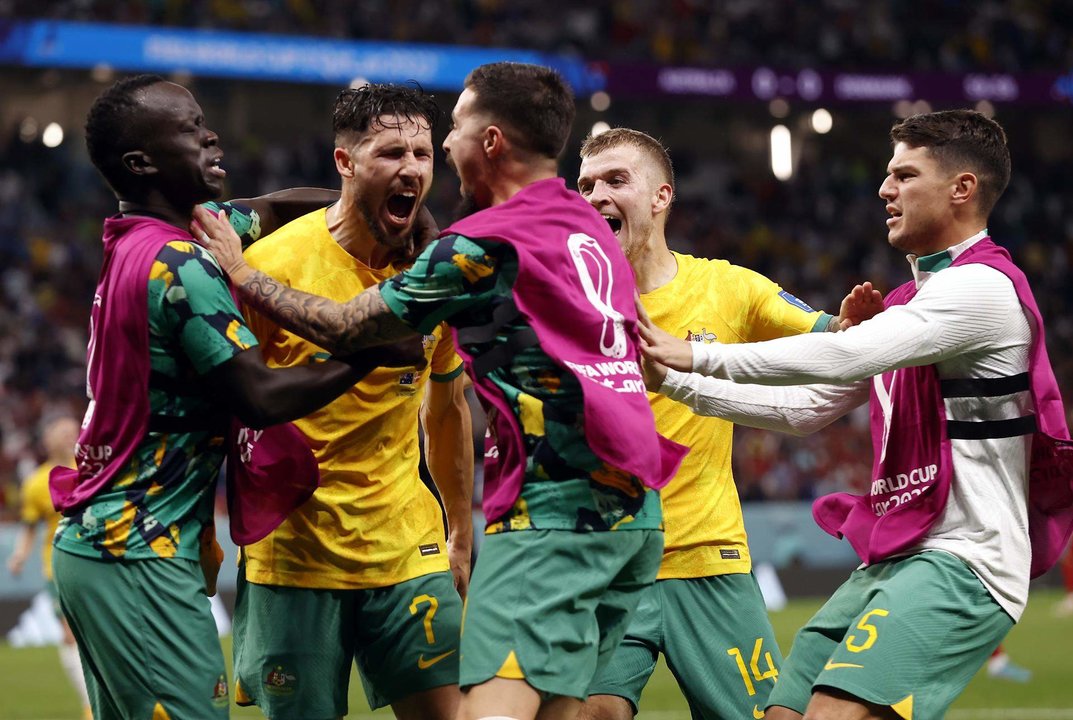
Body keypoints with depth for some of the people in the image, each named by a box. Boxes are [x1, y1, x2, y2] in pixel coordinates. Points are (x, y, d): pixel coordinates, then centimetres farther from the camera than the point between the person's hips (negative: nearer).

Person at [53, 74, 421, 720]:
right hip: (140, 561, -10)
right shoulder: (179, 265, -16)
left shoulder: (136, 244, 11)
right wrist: (375, 353, -11)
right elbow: (262, 398, -19)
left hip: (92, 543, 10)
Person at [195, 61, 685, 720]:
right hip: (635, 515, 8)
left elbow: (343, 329, -1)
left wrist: (240, 273, 10)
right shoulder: (592, 227, 16)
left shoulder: (487, 245, -8)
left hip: (554, 510, -8)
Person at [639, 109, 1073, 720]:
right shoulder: (908, 301, 22)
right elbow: (808, 408, 23)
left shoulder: (983, 285, -11)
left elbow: (845, 356, -20)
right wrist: (676, 382, 15)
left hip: (962, 562, -9)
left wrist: (697, 354, -13)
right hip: (890, 560, 10)